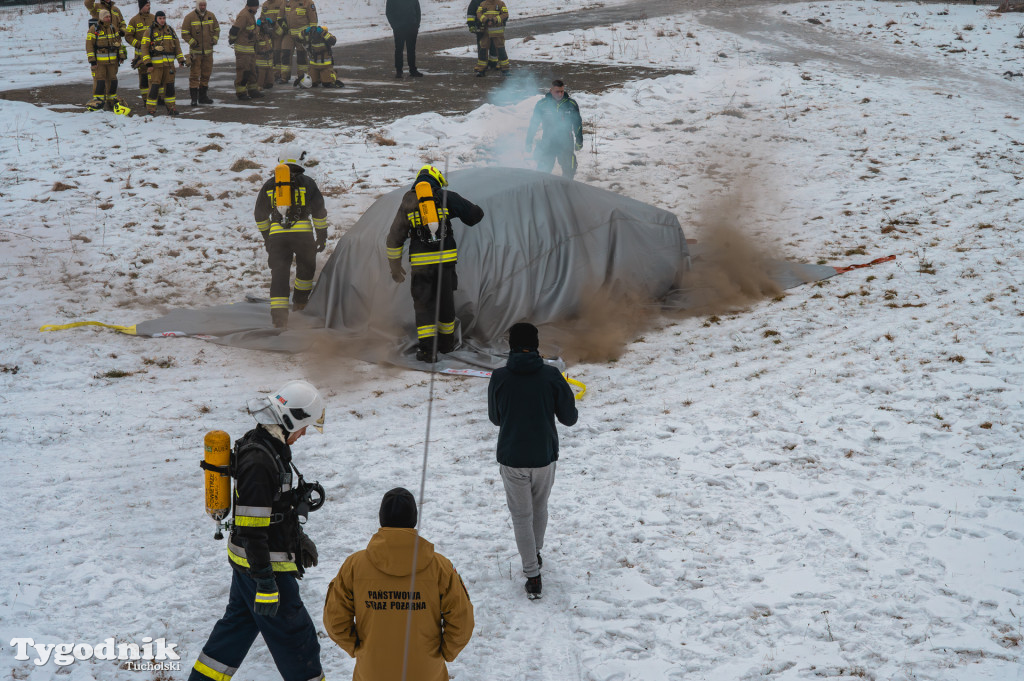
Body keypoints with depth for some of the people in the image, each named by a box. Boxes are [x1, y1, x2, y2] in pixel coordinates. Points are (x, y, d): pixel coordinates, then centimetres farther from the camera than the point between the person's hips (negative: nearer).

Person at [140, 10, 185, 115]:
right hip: (155, 63, -4)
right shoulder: (150, 31, -1)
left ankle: (170, 107, 16)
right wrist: (147, 63, -11)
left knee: (169, 85, 7)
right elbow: (144, 47, -4)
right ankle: (150, 108, -1)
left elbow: (177, 45, 18)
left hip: (169, 63, 4)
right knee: (154, 85, -7)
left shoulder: (170, 30, 13)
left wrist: (181, 59, 10)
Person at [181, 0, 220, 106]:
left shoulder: (211, 16, 6)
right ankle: (194, 98, -7)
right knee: (194, 75, -8)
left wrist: (214, 40, 4)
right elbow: (185, 33, -4)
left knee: (206, 74, 11)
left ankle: (203, 96, 22)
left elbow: (217, 29, 18)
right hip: (195, 51, -5)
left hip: (208, 51, 5)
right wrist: (192, 42, -11)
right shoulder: (190, 17, -7)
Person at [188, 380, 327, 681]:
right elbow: (252, 528, -26)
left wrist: (299, 538, 28)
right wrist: (265, 582, -24)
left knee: (238, 622, 22)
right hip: (262, 563, -10)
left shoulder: (267, 444, 6)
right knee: (294, 635, 3)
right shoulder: (258, 459, -26)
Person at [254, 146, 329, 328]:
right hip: (303, 232, -1)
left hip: (277, 236, 1)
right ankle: (300, 302, 38)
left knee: (279, 274, -1)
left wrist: (266, 236, 31)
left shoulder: (269, 185, 12)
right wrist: (322, 236, 11)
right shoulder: (306, 183, 5)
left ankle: (279, 315, -14)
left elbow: (260, 215, 19)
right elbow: (319, 211, 3)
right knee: (306, 267, 25)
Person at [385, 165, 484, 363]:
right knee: (446, 301, 16)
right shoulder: (446, 198, 3)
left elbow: (394, 238, 11)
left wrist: (395, 267, 19)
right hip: (445, 258, 0)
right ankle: (446, 343, 31)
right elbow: (476, 214, 8)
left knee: (423, 304, 6)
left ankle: (427, 349, -3)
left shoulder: (407, 204, 8)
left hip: (420, 263, 0)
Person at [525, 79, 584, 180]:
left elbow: (577, 123, 11)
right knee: (542, 171, -5)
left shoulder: (571, 104, -2)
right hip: (547, 142, -1)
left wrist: (579, 141, 13)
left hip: (566, 143, 1)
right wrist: (529, 142, 3)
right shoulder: (542, 104, -5)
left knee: (569, 171, 5)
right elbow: (533, 123, 3)